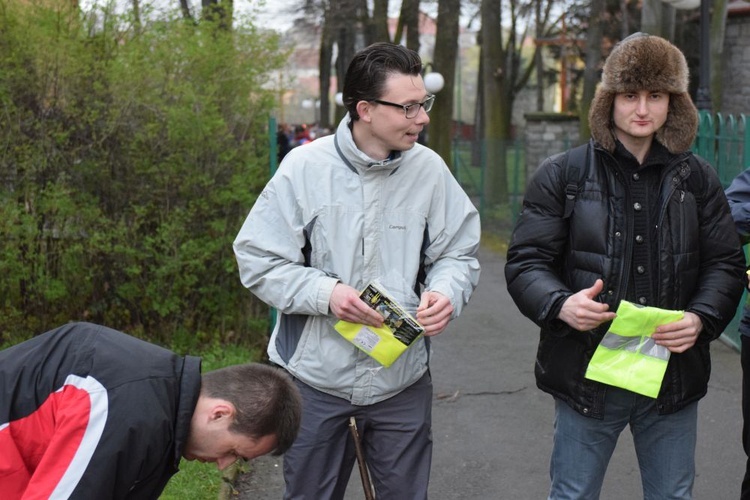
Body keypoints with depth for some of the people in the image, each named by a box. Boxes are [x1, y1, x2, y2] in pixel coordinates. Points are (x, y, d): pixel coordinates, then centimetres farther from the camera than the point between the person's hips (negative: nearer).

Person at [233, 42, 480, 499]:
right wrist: (325, 293, -22)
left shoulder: (429, 169, -6)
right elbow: (259, 260, -8)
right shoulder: (304, 167, -12)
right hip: (316, 376, -1)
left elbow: (458, 254, 4)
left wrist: (446, 292, -18)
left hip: (403, 378, 2)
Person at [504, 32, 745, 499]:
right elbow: (526, 262, -3)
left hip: (674, 374, 2)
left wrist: (702, 318, -13)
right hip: (587, 371, -2)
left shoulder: (697, 177, 6)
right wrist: (560, 305, -24)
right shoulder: (562, 175, -1)